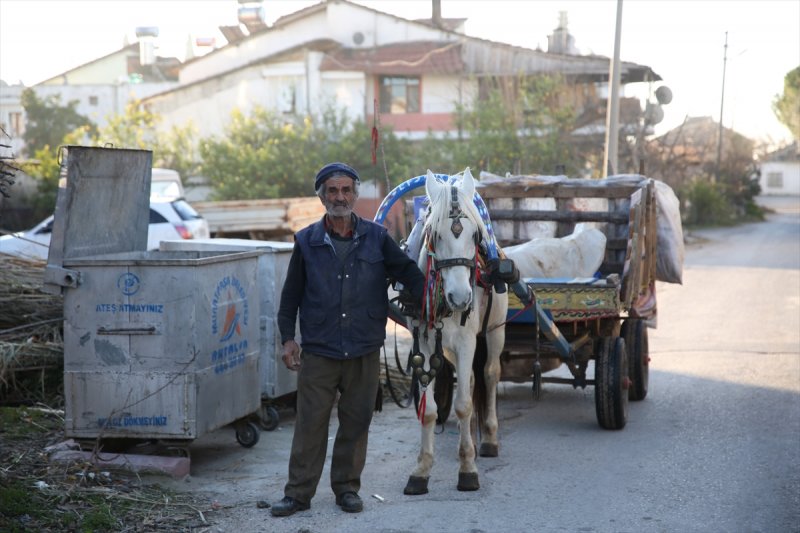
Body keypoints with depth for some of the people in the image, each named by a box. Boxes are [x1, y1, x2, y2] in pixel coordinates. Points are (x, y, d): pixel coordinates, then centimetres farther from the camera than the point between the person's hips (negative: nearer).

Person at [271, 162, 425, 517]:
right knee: (310, 424, 2)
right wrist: (287, 337, 1)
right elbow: (291, 295, 7)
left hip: (364, 352, 1)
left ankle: (347, 488, 22)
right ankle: (299, 493, 10)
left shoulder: (376, 238, 3)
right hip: (318, 351, -1)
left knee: (356, 423, 8)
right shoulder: (307, 242, 2)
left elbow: (408, 274, 5)